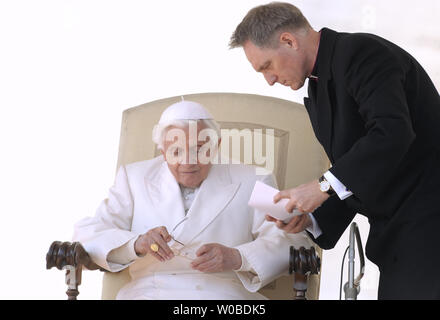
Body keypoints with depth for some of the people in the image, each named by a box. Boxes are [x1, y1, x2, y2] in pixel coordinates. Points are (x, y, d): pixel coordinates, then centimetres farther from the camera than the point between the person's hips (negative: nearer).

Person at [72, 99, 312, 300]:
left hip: (224, 293, 0)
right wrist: (136, 244, -13)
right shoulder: (134, 179, 19)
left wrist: (236, 258, -16)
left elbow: (293, 241, 3)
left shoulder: (250, 183, 15)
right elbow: (87, 236, 8)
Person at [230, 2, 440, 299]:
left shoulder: (363, 53, -12)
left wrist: (324, 185, -24)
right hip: (396, 231, 9)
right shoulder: (318, 89, 16)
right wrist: (311, 220, 4)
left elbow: (392, 132, -27)